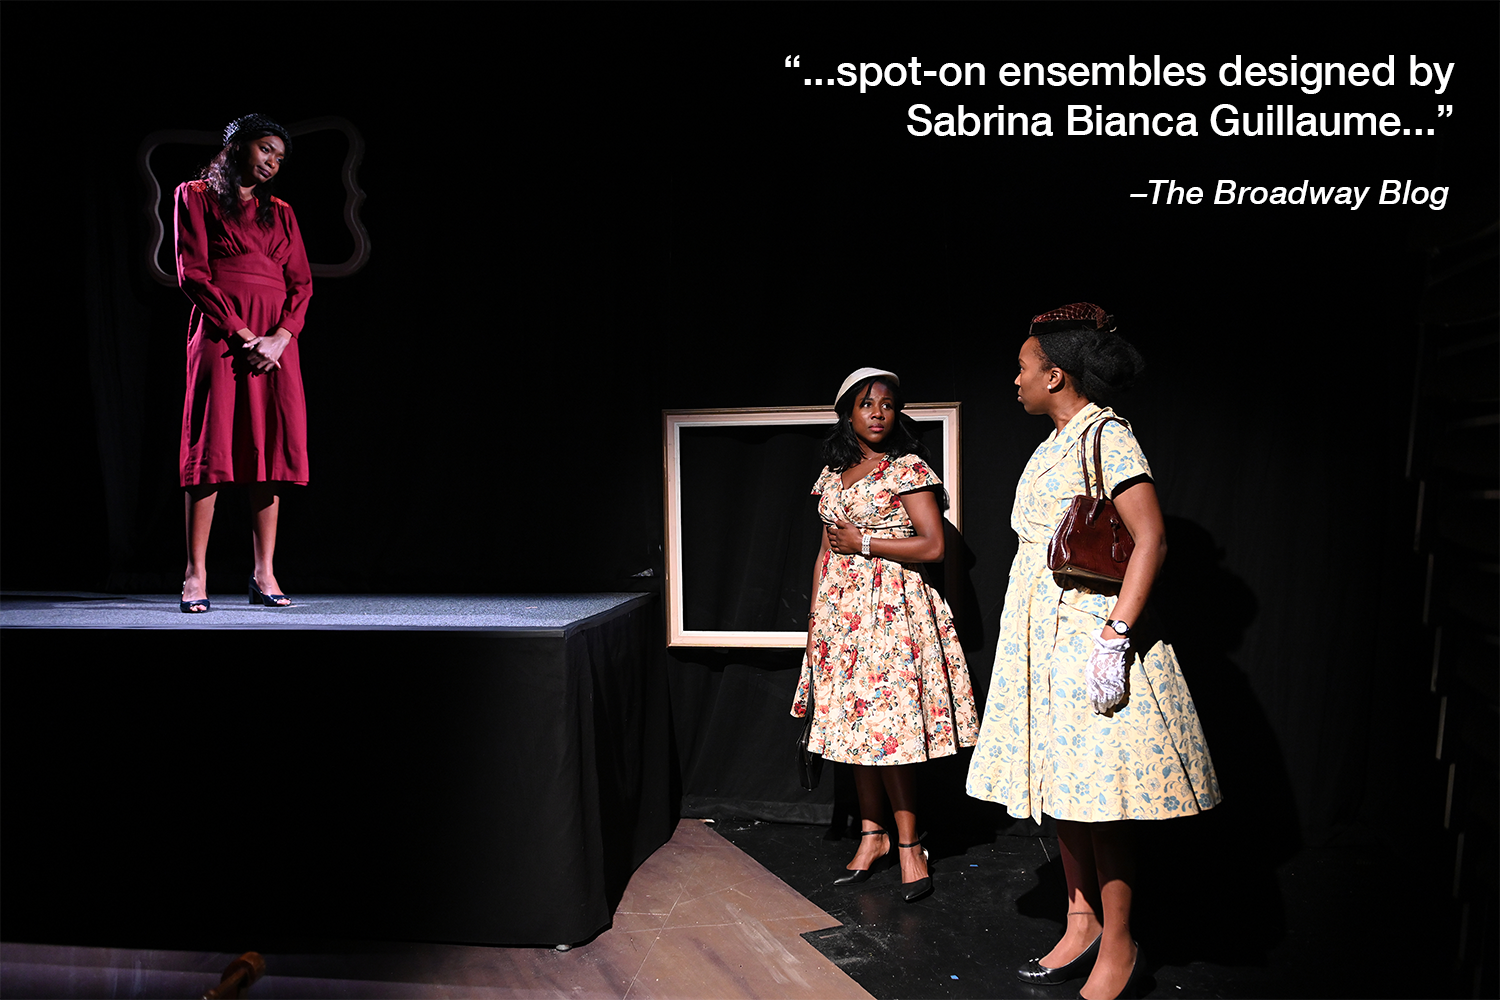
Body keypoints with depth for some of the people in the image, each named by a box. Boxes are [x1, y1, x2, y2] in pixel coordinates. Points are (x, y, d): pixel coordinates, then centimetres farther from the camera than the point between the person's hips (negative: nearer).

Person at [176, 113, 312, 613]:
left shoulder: (281, 212, 20)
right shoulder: (196, 197, 9)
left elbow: (302, 282, 11)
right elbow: (192, 273, -2)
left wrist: (282, 335, -7)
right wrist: (241, 334, -12)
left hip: (276, 339, 4)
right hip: (221, 330, -4)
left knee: (271, 448, -1)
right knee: (212, 445, -8)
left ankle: (264, 574, 2)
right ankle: (195, 575, -5)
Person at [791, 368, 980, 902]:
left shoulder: (909, 469, -5)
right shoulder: (832, 475, 14)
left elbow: (933, 545, -11)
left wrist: (863, 543, -11)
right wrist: (814, 614, 15)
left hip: (891, 608, -6)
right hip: (840, 610, 6)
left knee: (886, 726, -8)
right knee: (855, 722, 8)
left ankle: (908, 844, 5)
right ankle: (873, 834, 19)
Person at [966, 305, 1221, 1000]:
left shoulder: (1104, 436, -13)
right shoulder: (1057, 442, 15)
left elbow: (1151, 539, -20)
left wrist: (1115, 637, -25)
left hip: (1089, 636, -9)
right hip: (1044, 637, 9)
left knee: (1095, 796, -3)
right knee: (1060, 790, 12)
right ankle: (1082, 924, 25)